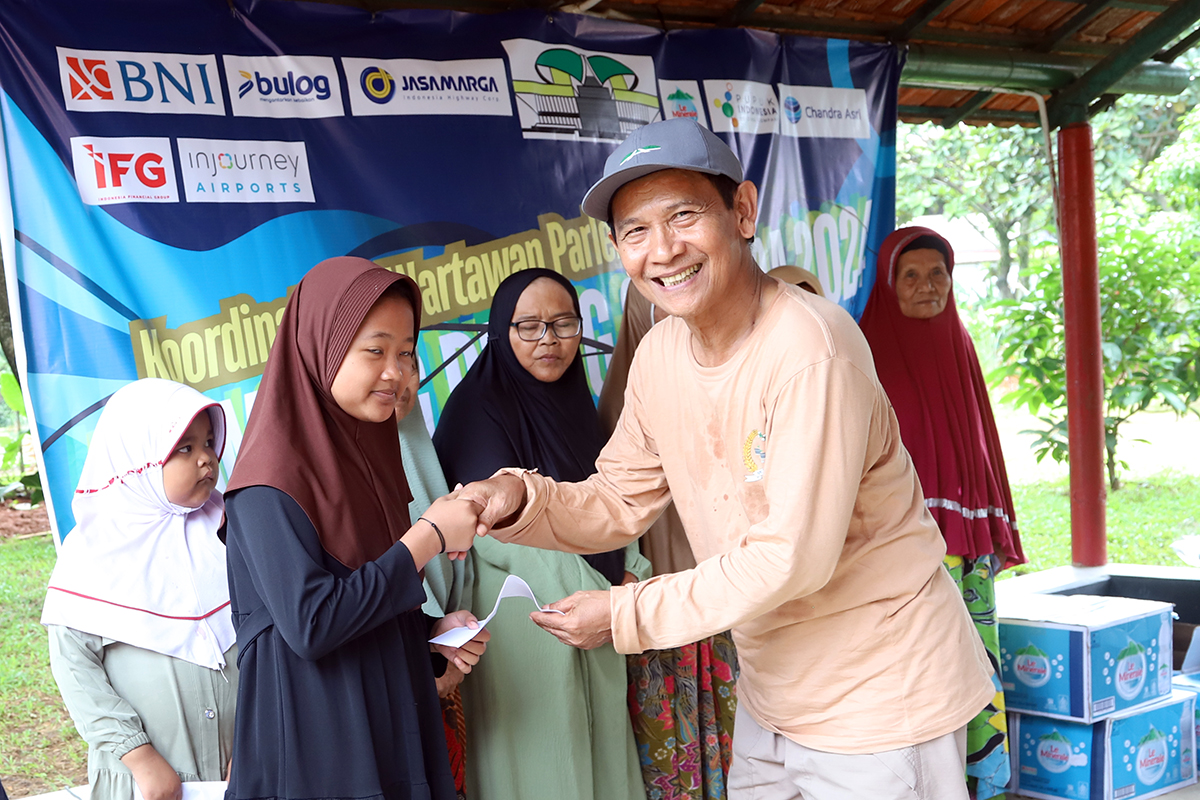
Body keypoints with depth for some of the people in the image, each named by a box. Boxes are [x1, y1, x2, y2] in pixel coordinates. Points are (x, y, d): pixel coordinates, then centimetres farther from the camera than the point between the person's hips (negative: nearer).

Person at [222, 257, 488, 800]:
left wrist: (433, 630, -1)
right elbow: (310, 624, -25)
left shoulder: (367, 454, 8)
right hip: (316, 752, -7)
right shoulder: (271, 478, -16)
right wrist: (430, 536, -19)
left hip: (393, 725, 8)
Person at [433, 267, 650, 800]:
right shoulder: (479, 407, -12)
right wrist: (598, 597, -17)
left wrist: (630, 568, -2)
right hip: (524, 628, -7)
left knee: (601, 750, 13)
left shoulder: (574, 399, 11)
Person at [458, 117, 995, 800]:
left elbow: (795, 556, -27)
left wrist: (627, 614, -20)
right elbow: (619, 502, 6)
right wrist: (521, 501, -14)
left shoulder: (810, 346, -26)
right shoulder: (660, 353, -2)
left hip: (881, 696, -7)